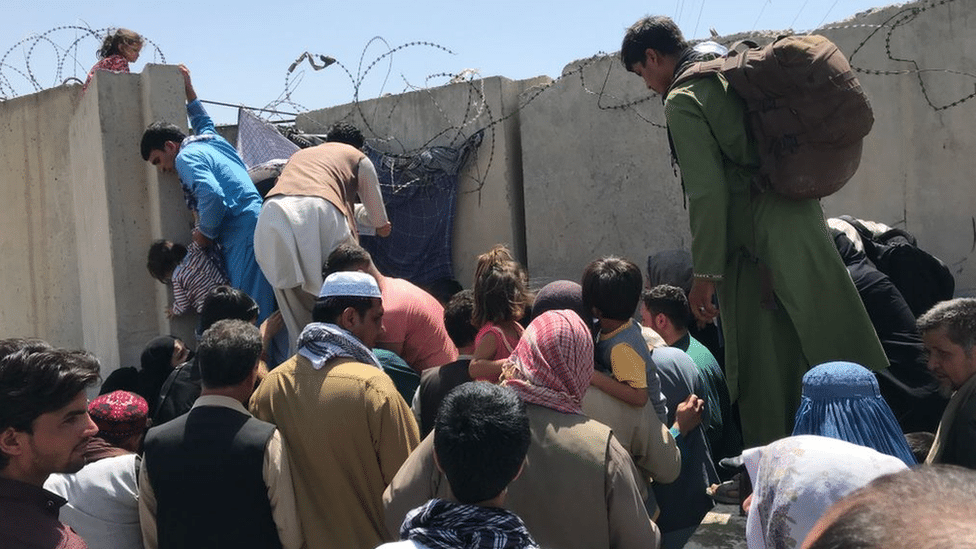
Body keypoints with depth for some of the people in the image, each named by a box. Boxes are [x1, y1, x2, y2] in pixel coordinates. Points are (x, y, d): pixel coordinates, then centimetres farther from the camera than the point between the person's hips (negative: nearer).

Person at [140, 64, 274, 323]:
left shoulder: (186, 156, -2)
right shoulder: (212, 140, 25)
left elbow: (212, 197, -19)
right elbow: (204, 122, 51)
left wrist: (206, 234, -4)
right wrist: (188, 88, 57)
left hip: (242, 238, -9)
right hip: (258, 228, 9)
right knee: (265, 311, 6)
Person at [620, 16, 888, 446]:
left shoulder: (682, 100, -8)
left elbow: (708, 192, -16)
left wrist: (705, 273, -10)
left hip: (759, 252, -8)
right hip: (800, 229, 8)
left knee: (765, 382, 1)